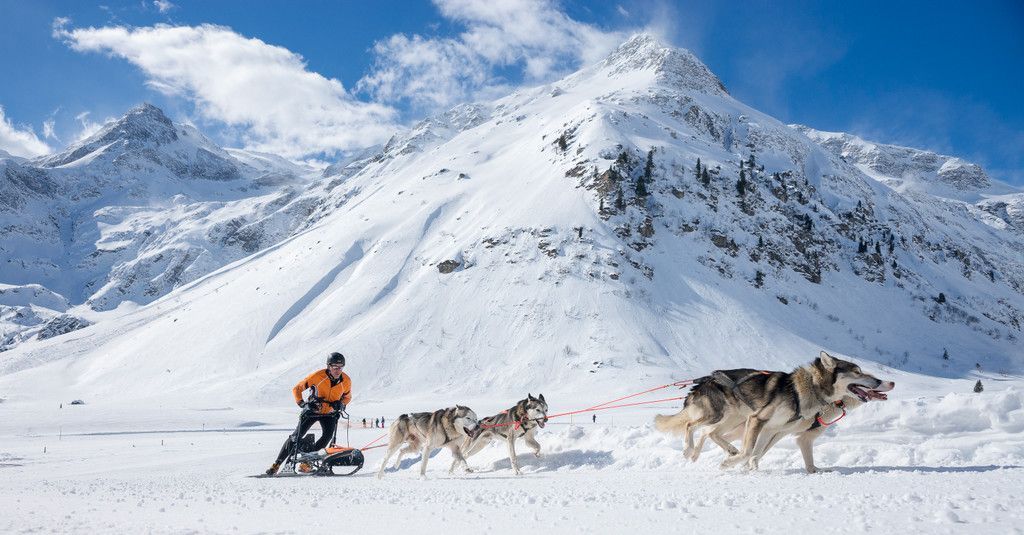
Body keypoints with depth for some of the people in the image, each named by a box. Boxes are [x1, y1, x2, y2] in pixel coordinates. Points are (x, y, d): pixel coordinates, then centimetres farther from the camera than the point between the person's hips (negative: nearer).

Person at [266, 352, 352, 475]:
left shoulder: (346, 381, -14)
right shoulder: (318, 376, -23)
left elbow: (347, 397, 7)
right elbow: (297, 389, -13)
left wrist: (341, 404, -14)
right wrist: (303, 404, -27)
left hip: (330, 413, 2)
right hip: (313, 410, -2)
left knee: (328, 435, -24)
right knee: (297, 437, -8)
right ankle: (277, 464, 4)